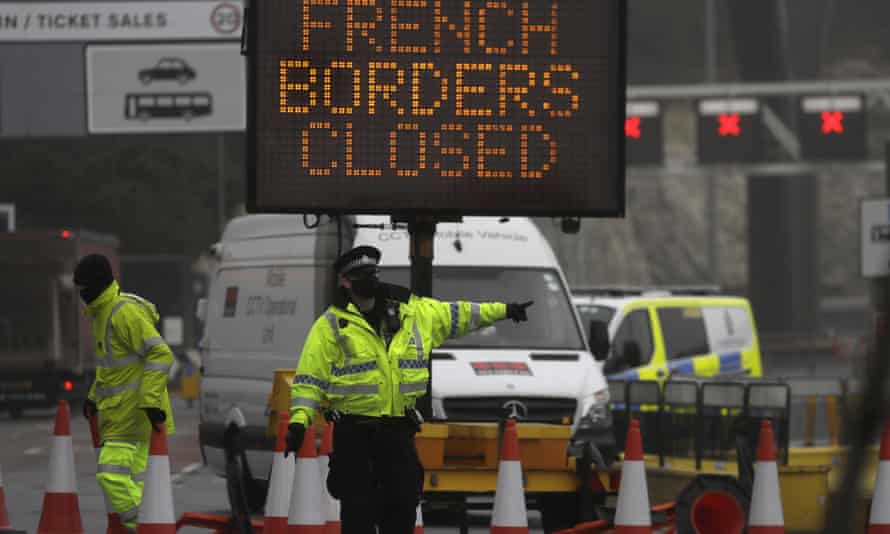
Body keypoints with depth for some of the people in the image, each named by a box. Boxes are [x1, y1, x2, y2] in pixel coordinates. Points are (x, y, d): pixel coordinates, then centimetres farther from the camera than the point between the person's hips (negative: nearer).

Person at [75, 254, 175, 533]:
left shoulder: (126, 313, -18)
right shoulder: (101, 313, 15)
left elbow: (160, 354, -24)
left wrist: (152, 402, -28)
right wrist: (94, 396, 28)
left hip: (133, 409, -10)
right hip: (118, 410, 10)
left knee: (111, 474, -16)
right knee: (132, 480, 10)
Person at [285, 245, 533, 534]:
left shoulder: (411, 312, 8)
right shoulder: (331, 325, -4)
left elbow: (456, 315, 20)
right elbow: (310, 378, -6)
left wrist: (503, 311, 20)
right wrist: (299, 420, -16)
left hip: (398, 429, 4)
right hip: (353, 431, -4)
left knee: (404, 499, 5)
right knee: (358, 505, -4)